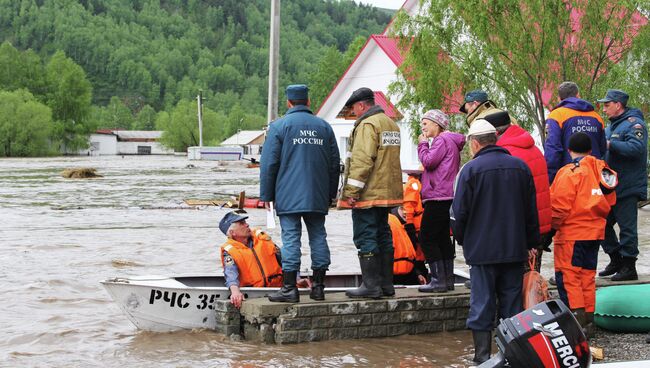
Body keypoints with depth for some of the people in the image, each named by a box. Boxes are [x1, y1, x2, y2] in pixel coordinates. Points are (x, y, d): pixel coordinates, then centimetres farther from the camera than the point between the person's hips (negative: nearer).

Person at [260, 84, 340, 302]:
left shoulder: (279, 126, -2)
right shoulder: (324, 127, 11)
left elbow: (268, 163, -4)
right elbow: (334, 163, 16)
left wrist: (267, 195, 3)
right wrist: (331, 194, 23)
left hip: (289, 196, -4)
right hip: (318, 198, 4)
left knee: (290, 239, -4)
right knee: (318, 237, 8)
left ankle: (290, 288, -7)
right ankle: (318, 286, 10)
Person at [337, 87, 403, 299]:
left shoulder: (367, 125, -13)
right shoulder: (391, 124, 18)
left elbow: (362, 160, -21)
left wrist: (351, 191, -21)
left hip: (368, 194, -9)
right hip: (388, 193, 9)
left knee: (365, 238, -6)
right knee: (383, 236, 14)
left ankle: (371, 285, -7)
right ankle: (386, 284, 18)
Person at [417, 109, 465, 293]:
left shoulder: (442, 140, -10)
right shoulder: (449, 141, 21)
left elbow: (428, 161, -16)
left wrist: (422, 144, -4)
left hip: (439, 198, -11)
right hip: (448, 197, 11)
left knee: (427, 238, -9)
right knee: (443, 238, 13)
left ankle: (439, 280, -12)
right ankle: (448, 279, 13)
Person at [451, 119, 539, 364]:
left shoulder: (471, 169, -9)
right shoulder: (521, 167, 6)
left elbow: (459, 212, -6)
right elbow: (532, 209, 12)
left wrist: (462, 239, 11)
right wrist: (532, 242, 19)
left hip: (482, 250, -4)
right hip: (515, 250, 4)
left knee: (482, 303, 2)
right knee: (511, 303, 10)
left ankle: (483, 354, 2)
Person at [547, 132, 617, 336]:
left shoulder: (570, 172, -12)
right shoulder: (601, 170, 9)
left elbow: (560, 206, -14)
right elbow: (610, 201, 15)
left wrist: (551, 228, -3)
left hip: (571, 235, -7)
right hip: (595, 233, 7)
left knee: (568, 276, -3)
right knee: (587, 275, 15)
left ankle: (576, 318, -10)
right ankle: (588, 318, 18)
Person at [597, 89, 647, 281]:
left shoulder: (634, 124, -12)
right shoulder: (612, 125, 18)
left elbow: (637, 148, -27)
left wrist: (611, 144, -25)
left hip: (627, 188, -10)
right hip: (610, 187, 10)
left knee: (626, 226, -4)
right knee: (604, 223, 14)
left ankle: (629, 267, 3)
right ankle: (616, 260, 26)